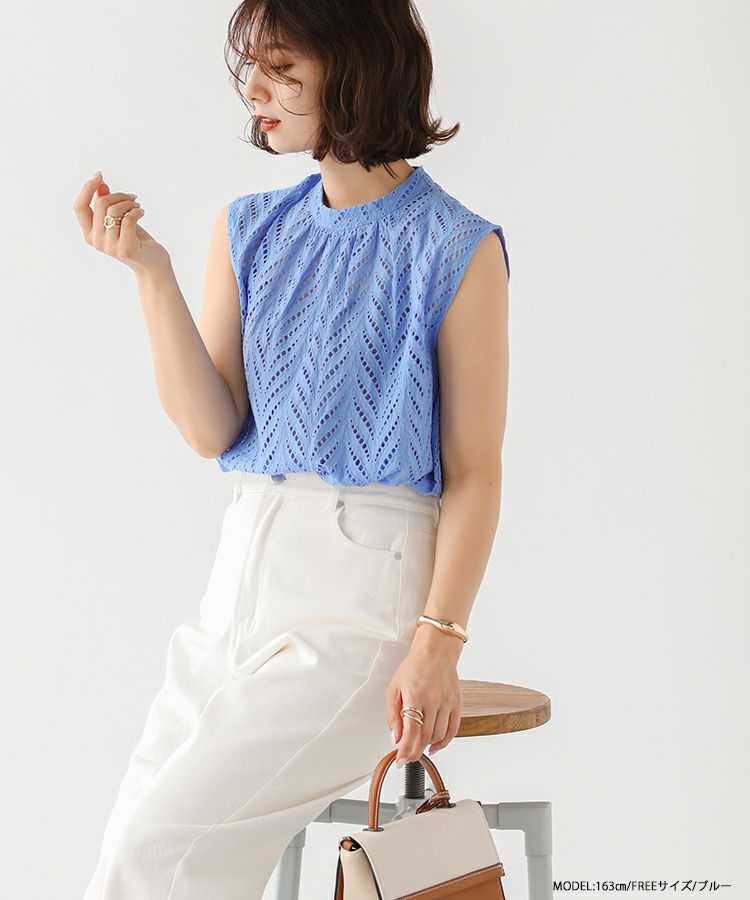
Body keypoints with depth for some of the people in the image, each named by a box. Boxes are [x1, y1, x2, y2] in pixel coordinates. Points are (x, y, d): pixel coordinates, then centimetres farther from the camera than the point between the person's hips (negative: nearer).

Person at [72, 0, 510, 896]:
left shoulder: (456, 250, -7)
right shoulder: (251, 228, 9)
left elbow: (474, 471, -8)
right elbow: (212, 431, 2)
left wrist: (438, 644, -15)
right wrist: (150, 271, -7)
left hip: (361, 595, -6)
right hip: (243, 571, 6)